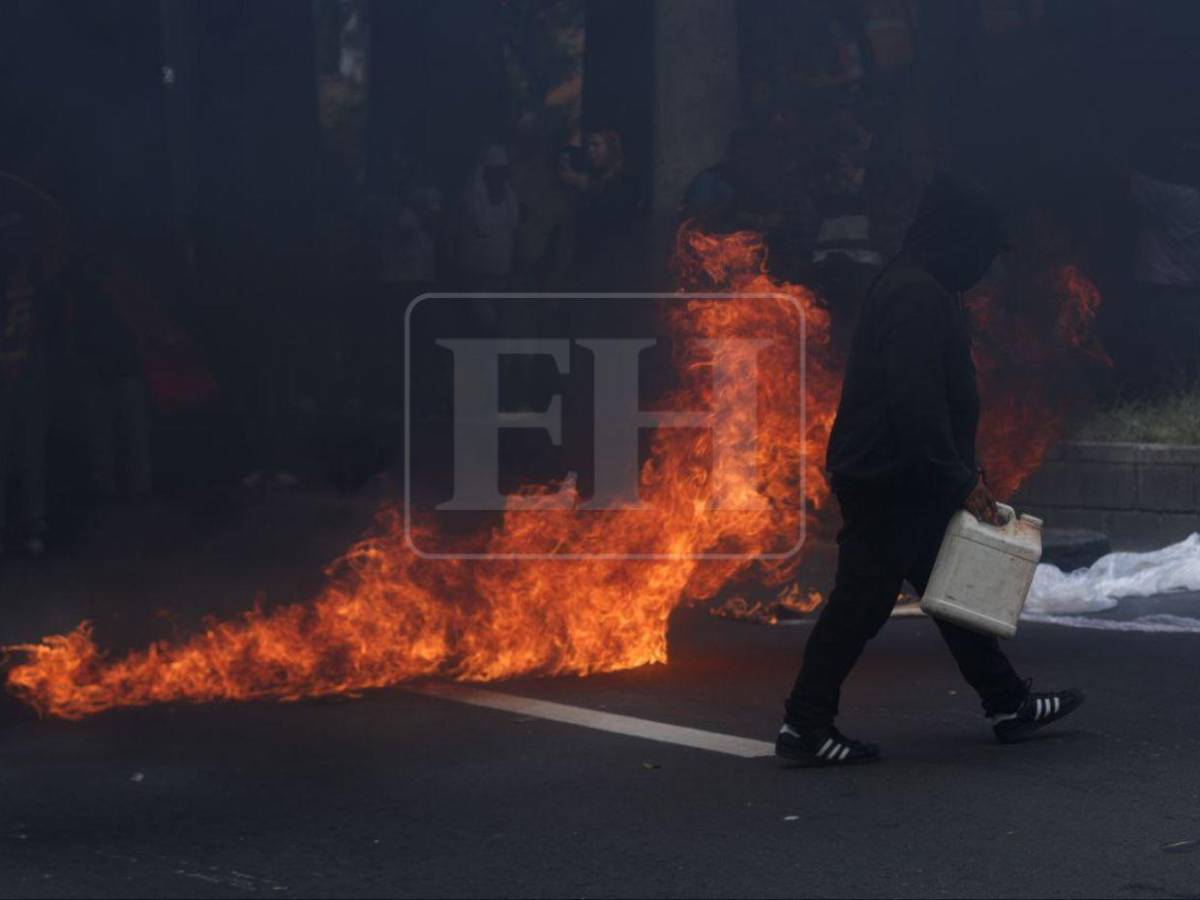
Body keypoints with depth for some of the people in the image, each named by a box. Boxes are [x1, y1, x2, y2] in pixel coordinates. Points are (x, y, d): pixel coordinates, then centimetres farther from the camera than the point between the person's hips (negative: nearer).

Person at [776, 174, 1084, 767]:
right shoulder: (917, 296, -19)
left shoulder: (917, 290, 16)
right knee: (862, 600, -6)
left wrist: (966, 473, 20)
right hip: (888, 480, -11)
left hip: (908, 480, 11)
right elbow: (917, 402, -25)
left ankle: (1008, 704, 25)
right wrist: (959, 480, -19)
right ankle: (805, 727, -1)